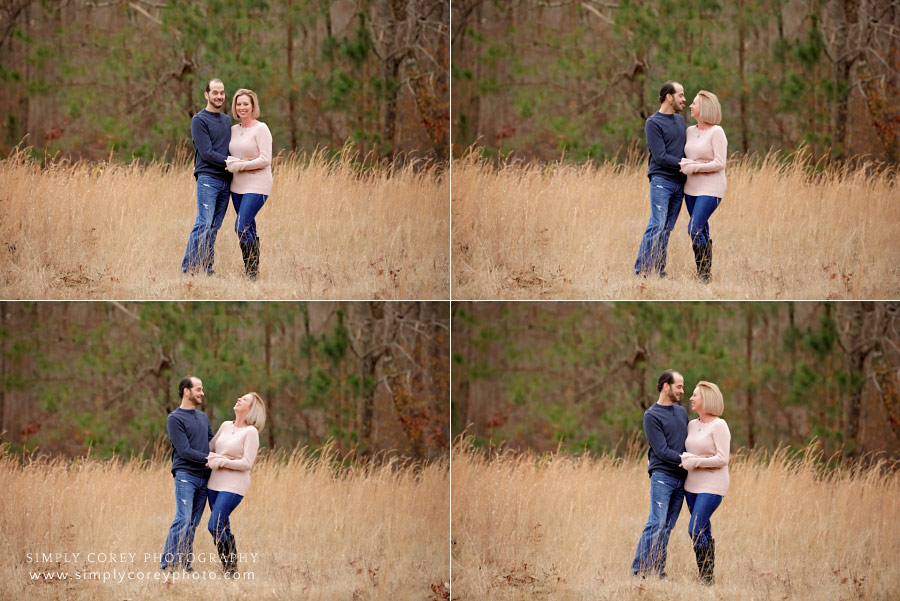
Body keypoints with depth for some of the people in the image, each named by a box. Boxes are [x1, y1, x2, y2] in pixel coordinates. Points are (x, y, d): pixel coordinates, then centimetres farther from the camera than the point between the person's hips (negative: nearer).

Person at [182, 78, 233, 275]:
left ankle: (206, 268, 5)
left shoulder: (227, 121, 19)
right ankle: (188, 269, -15)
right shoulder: (199, 120, -3)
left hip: (225, 181, 7)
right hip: (207, 179, -7)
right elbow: (207, 153, -11)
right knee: (204, 225, -15)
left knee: (214, 227, 4)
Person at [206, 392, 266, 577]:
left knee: (215, 526, -14)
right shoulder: (226, 426, 11)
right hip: (215, 483, 7)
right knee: (223, 527, 8)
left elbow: (247, 464, -15)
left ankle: (230, 567, -5)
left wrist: (221, 462, -13)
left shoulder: (251, 432, -9)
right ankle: (231, 568, 15)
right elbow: (210, 447, 23)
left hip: (234, 486, -7)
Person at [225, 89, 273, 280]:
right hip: (238, 186, 7)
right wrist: (233, 162, -10)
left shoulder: (261, 129, -8)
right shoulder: (234, 130, 12)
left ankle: (252, 270, -8)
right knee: (248, 229, 10)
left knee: (241, 227, -15)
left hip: (257, 186, -7)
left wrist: (238, 166, -14)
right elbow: (228, 156, 14)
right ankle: (252, 270, 15)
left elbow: (265, 160, -14)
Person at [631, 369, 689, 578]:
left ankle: (658, 571, 6)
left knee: (667, 527, 5)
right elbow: (662, 451, -11)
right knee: (656, 524, -13)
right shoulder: (652, 416, -5)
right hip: (662, 476, -7)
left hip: (680, 478, 7)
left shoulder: (681, 412, 17)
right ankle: (640, 571, -13)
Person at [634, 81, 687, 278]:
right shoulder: (653, 123, -6)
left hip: (679, 183, 7)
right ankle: (641, 270, -13)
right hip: (661, 181, -7)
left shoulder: (680, 120, 17)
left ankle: (659, 270, 5)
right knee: (657, 226, -13)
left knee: (667, 228, 4)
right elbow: (660, 156, -12)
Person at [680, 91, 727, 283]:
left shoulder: (716, 132, -10)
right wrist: (688, 164, -7)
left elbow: (719, 164, -15)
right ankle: (703, 273, 15)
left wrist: (693, 167, -16)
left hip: (710, 189, -7)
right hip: (692, 188, 7)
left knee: (695, 229, -15)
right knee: (701, 231, 10)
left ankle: (705, 273, -8)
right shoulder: (690, 131, 11)